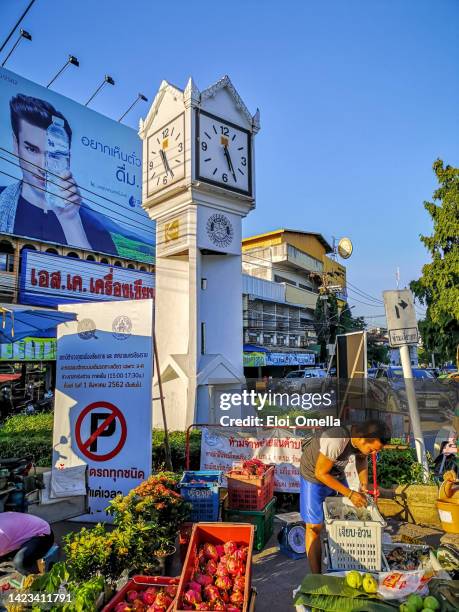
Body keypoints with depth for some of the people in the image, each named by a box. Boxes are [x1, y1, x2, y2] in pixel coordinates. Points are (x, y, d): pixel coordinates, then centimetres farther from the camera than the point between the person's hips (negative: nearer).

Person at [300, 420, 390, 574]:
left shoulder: (363, 440, -19)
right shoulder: (336, 441, -40)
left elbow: (362, 459, 4)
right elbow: (321, 473, -29)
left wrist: (364, 485, -9)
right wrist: (350, 494, -27)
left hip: (337, 474, 7)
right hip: (314, 476, -6)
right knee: (314, 527, -5)